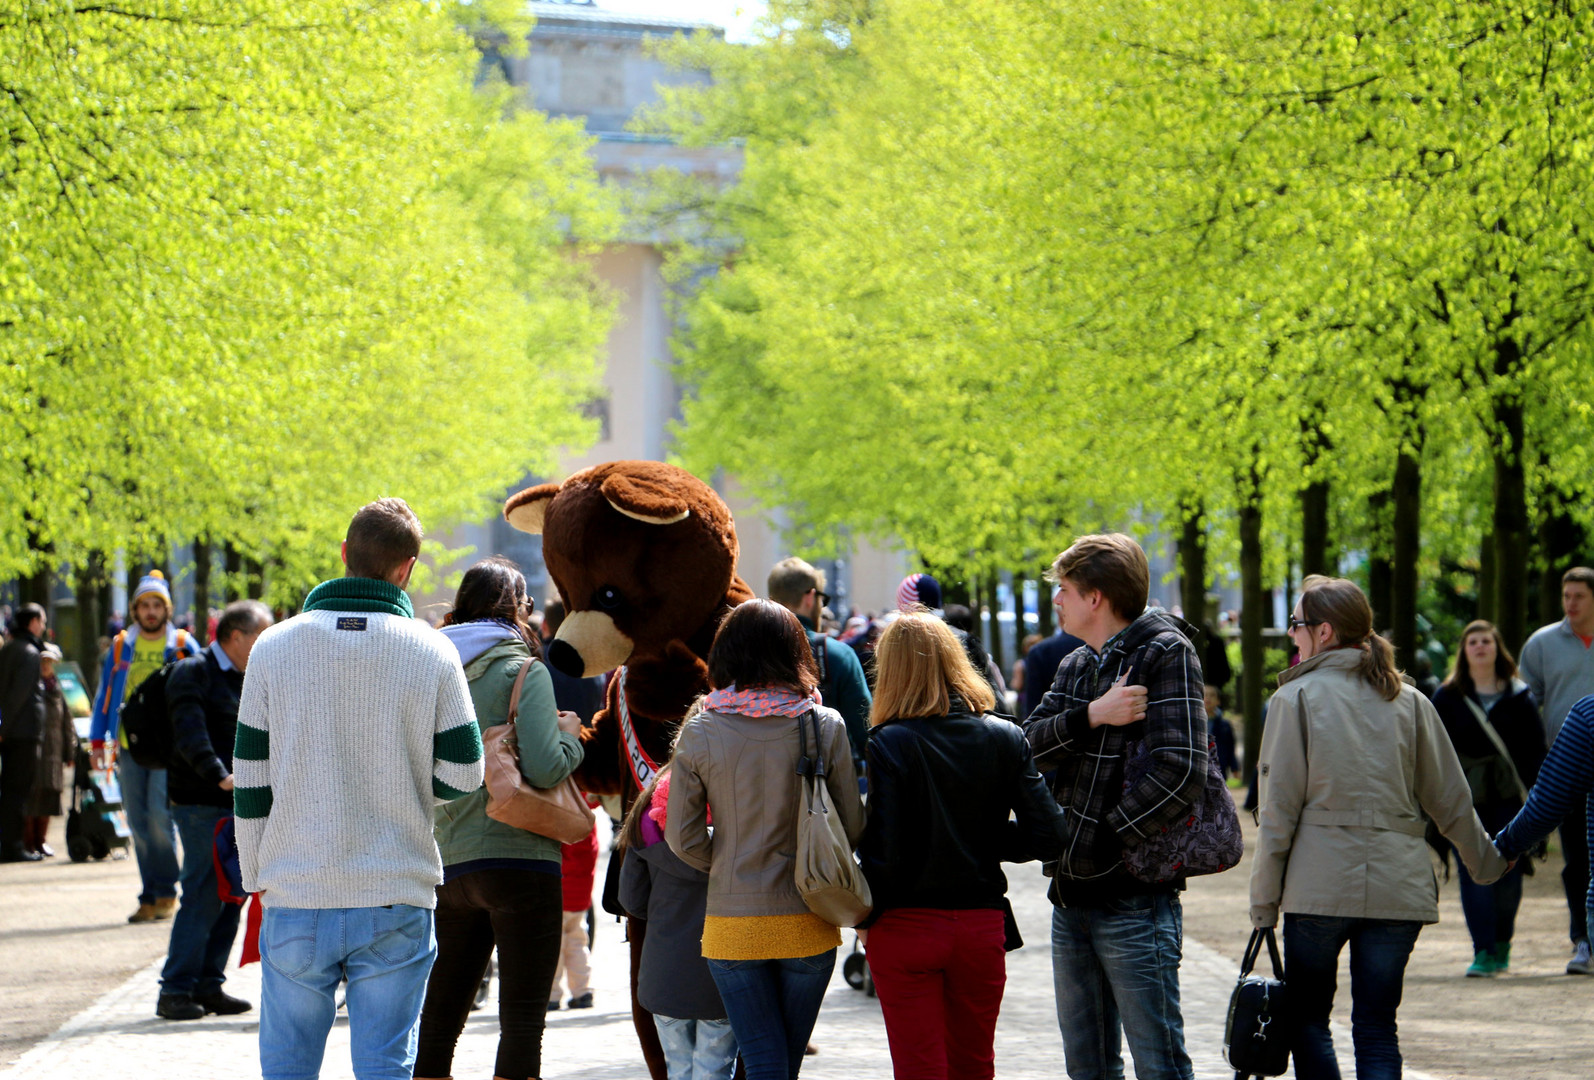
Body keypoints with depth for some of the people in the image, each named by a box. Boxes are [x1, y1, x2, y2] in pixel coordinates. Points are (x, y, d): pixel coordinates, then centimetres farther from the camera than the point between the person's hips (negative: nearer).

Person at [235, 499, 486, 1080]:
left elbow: (250, 780, 1)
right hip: (396, 901, -1)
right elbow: (461, 778, -2)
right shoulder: (432, 653, -3)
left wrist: (256, 878, 11)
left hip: (295, 900, 1)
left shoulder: (274, 648, 0)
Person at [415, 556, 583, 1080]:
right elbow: (543, 767, -18)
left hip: (446, 867, 6)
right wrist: (569, 736, 1)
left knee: (439, 1019, 12)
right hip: (516, 857, -6)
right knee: (522, 1022, -2)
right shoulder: (522, 669, -7)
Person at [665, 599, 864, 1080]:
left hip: (732, 925, -1)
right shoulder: (826, 727, -6)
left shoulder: (700, 735, -6)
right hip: (808, 926, 1)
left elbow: (683, 837, -4)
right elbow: (852, 825, 0)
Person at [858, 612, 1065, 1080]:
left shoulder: (889, 744, -12)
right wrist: (982, 840, 9)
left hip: (906, 929, -3)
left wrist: (865, 919, -1)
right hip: (982, 926, 3)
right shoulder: (1005, 739, -1)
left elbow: (884, 853, -16)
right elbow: (1046, 836, -5)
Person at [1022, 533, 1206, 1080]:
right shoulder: (1075, 666, 15)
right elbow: (1029, 747, 0)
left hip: (1135, 896, -8)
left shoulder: (1165, 654, -9)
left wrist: (1104, 842, -15)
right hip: (1072, 893, 8)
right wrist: (1091, 716, -17)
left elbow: (1179, 772, -20)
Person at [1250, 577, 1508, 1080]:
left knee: (1307, 1019, 10)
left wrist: (1264, 900, -1)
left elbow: (1279, 809, -5)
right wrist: (1487, 862, 29)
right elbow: (1449, 799, 13)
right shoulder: (1410, 701, 9)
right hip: (1399, 886, 3)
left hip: (1320, 884, -3)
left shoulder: (1297, 698, -3)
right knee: (1377, 1030, 6)